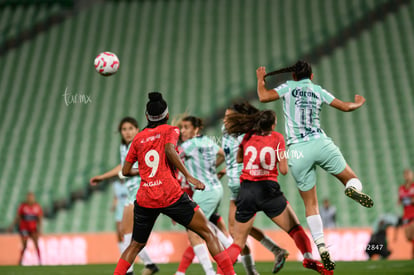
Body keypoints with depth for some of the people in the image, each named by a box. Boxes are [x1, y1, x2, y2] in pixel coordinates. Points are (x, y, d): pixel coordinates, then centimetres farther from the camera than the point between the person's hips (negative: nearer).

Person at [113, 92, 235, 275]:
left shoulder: (138, 138, 16)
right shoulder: (170, 130, 6)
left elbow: (125, 171, 18)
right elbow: (170, 150, -16)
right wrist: (188, 176, -18)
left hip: (144, 199, 4)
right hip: (170, 195, -4)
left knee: (136, 245, 18)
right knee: (208, 234, 1)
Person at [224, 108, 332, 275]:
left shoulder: (248, 137, 10)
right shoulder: (277, 138, 2)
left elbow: (238, 159, 27)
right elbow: (283, 170, 0)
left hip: (246, 191, 3)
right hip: (268, 189, -3)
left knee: (238, 243, 9)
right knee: (295, 229, 9)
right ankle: (309, 258, -11)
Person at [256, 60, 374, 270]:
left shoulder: (289, 87, 11)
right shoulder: (318, 91, 16)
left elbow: (263, 97, -3)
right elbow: (345, 107, 21)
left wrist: (260, 79, 16)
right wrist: (358, 103, 43)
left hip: (297, 151, 0)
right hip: (320, 143, 0)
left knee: (310, 204, 5)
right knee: (351, 179, 12)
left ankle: (321, 245, -10)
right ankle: (354, 189, -26)